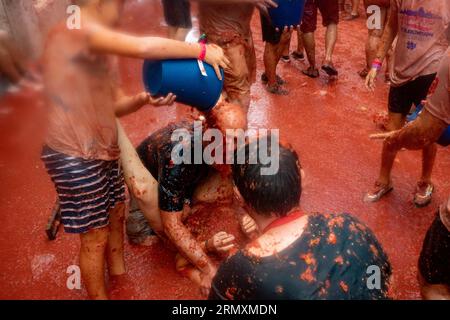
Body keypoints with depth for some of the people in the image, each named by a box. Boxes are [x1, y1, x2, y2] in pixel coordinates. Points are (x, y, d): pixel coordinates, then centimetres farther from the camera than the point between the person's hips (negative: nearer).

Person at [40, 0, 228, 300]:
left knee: (116, 214, 23)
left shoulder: (100, 50, 13)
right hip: (75, 156, -10)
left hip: (104, 149, 10)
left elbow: (114, 105, 10)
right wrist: (202, 50, -22)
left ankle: (119, 282, 45)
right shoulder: (74, 31, -18)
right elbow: (144, 47, -31)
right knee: (95, 236, 4)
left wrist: (144, 99, -9)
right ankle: (99, 295, 28)